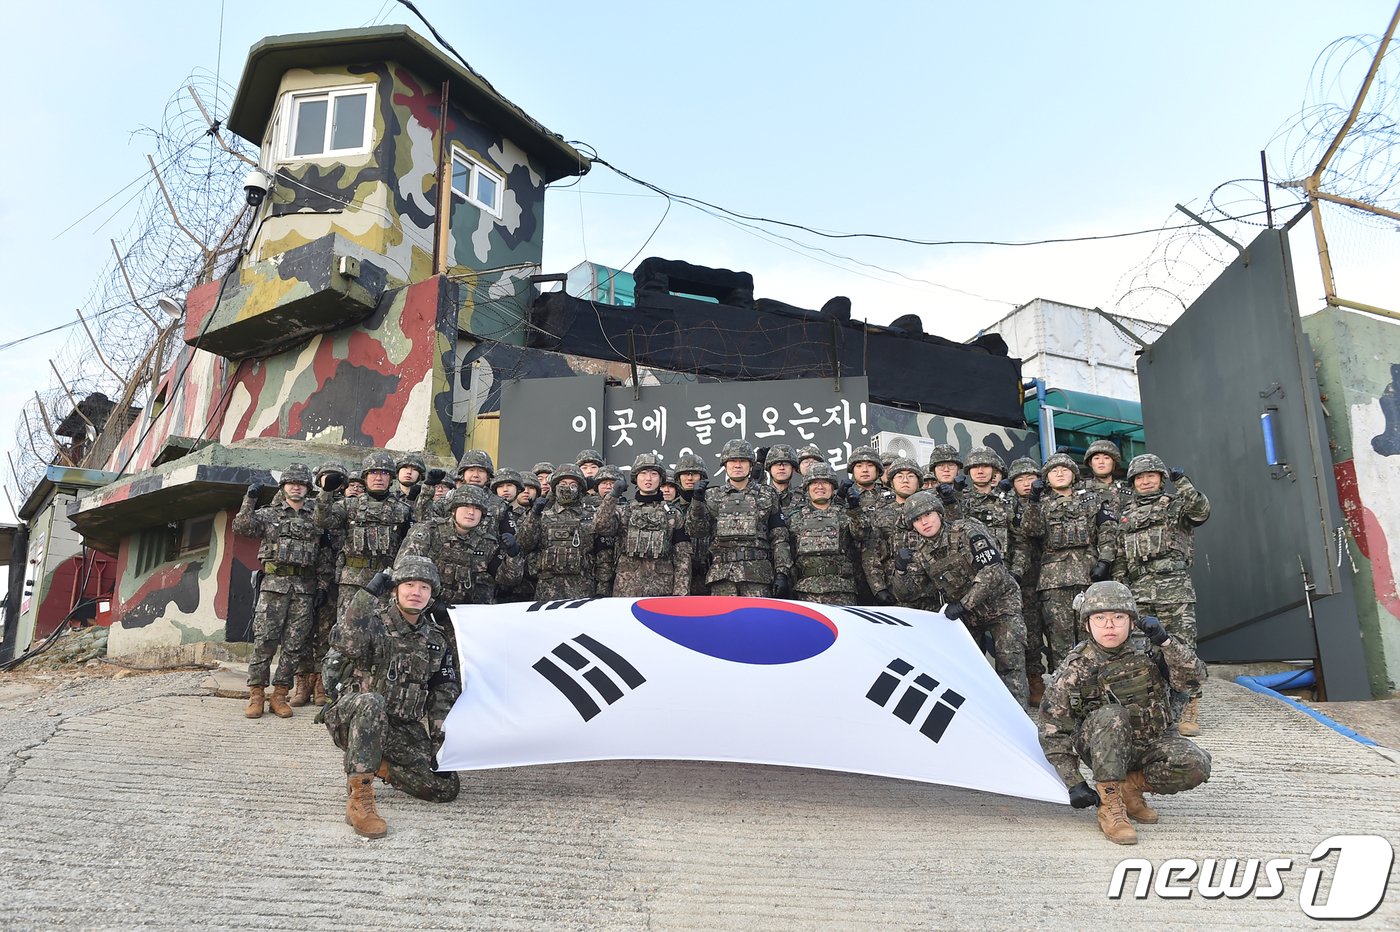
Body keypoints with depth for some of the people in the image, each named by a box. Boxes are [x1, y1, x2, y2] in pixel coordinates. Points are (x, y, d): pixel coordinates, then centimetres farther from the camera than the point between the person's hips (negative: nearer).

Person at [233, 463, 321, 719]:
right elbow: (241, 527, -2)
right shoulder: (269, 514, 11)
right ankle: (256, 694, 4)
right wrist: (250, 500, -11)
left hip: (304, 588, 2)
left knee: (295, 645, 1)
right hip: (274, 583, -2)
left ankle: (279, 695, 8)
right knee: (264, 642, -5)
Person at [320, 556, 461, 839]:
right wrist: (368, 593, -30)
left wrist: (440, 746, 1)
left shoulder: (435, 641, 6)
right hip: (350, 718, -5)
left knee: (447, 788, -6)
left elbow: (444, 698, 9)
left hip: (402, 729, 5)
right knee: (371, 702, -40)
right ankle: (359, 799, -34)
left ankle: (379, 766, 14)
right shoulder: (372, 622, -7)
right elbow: (346, 644, -32)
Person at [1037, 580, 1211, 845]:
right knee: (1110, 716, -34)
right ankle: (1109, 805, -24)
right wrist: (1074, 784, -15)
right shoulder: (1076, 668, -13)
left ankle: (1130, 787, 2)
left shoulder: (1146, 652, -4)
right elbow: (1053, 732, -10)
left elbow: (1193, 678, -13)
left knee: (1195, 766, -25)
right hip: (1103, 748, -3)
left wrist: (1165, 641, -27)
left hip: (1151, 743, 3)